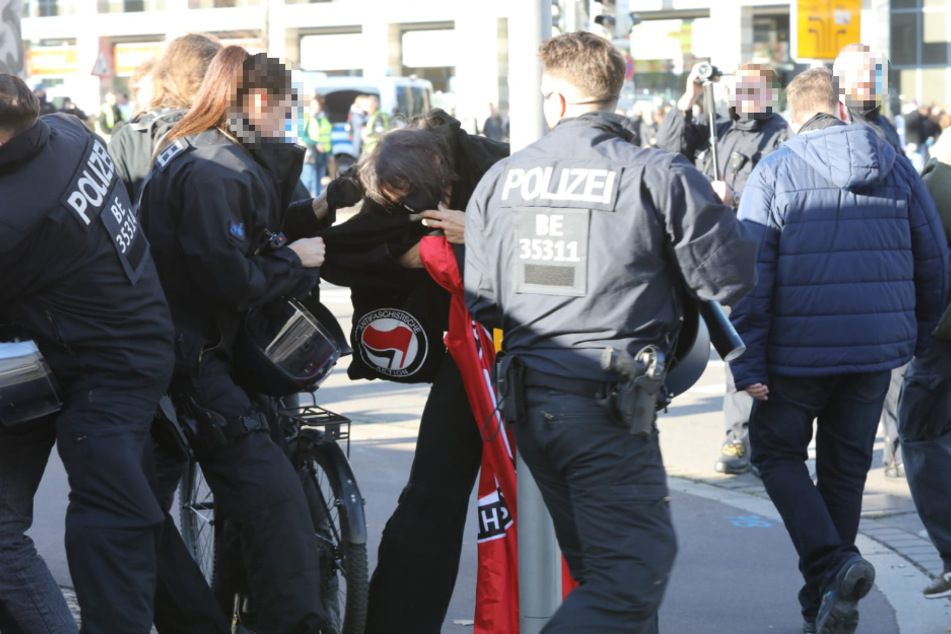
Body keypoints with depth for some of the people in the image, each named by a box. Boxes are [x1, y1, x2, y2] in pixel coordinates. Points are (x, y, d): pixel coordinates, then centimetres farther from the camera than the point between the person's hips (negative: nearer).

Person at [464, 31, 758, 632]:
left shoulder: (500, 180, 6)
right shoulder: (660, 176, -8)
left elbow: (481, 301, 10)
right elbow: (729, 278, -4)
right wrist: (727, 219, 16)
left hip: (526, 401, 6)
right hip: (608, 403, -6)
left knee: (602, 566, 19)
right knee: (633, 575, -4)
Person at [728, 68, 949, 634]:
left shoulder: (774, 172, -5)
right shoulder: (897, 167, 4)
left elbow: (750, 272, -10)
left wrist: (748, 362, -8)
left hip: (800, 351, -3)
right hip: (878, 350, 4)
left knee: (777, 453, 14)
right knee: (846, 468, 15)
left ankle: (833, 565, -8)